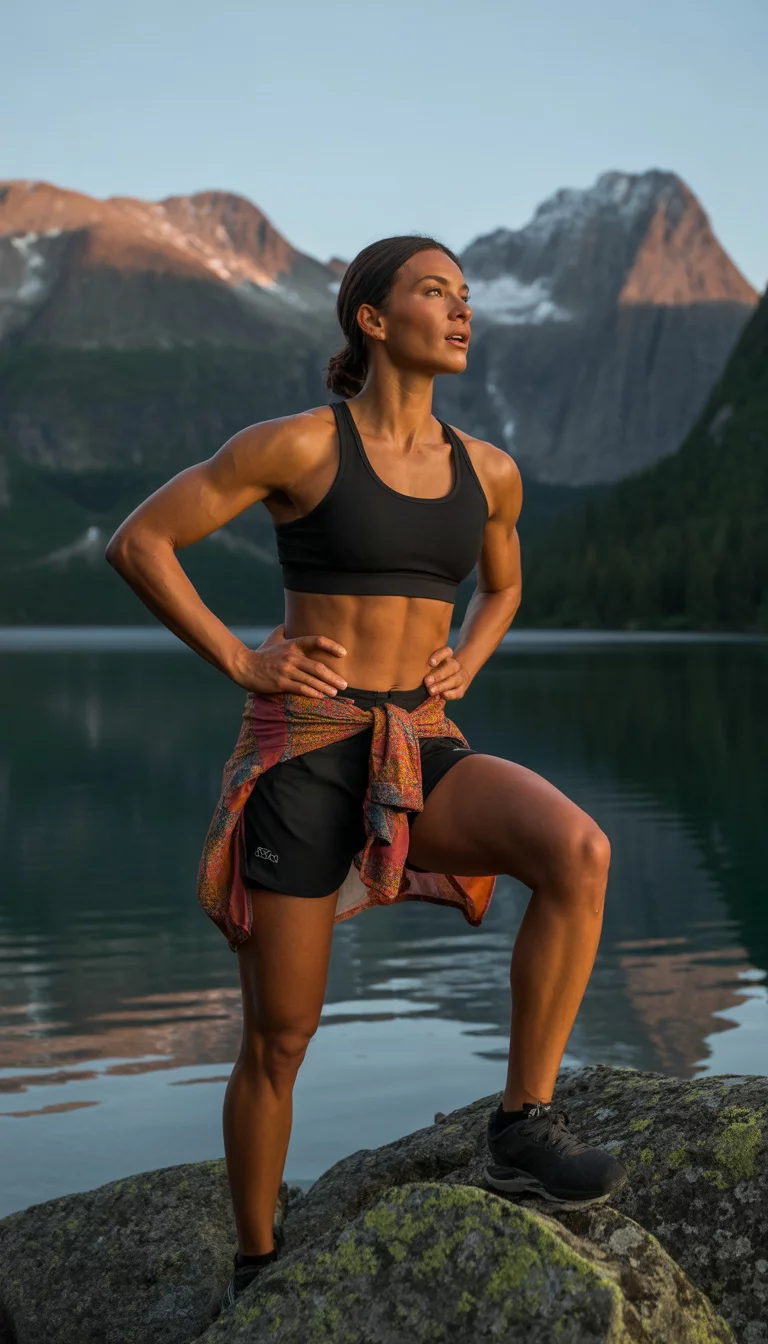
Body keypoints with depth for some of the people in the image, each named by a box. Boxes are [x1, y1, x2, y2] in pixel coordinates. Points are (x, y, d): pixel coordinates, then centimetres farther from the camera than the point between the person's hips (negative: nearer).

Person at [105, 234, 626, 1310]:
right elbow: (138, 542, -3)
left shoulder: (489, 472, 8)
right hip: (304, 755, -4)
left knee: (579, 850, -26)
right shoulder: (299, 444, -6)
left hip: (421, 756, 4)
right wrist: (241, 662, -8)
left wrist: (463, 666, 8)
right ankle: (256, 1269, 24)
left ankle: (523, 1126, -15)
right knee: (281, 1037, 3)